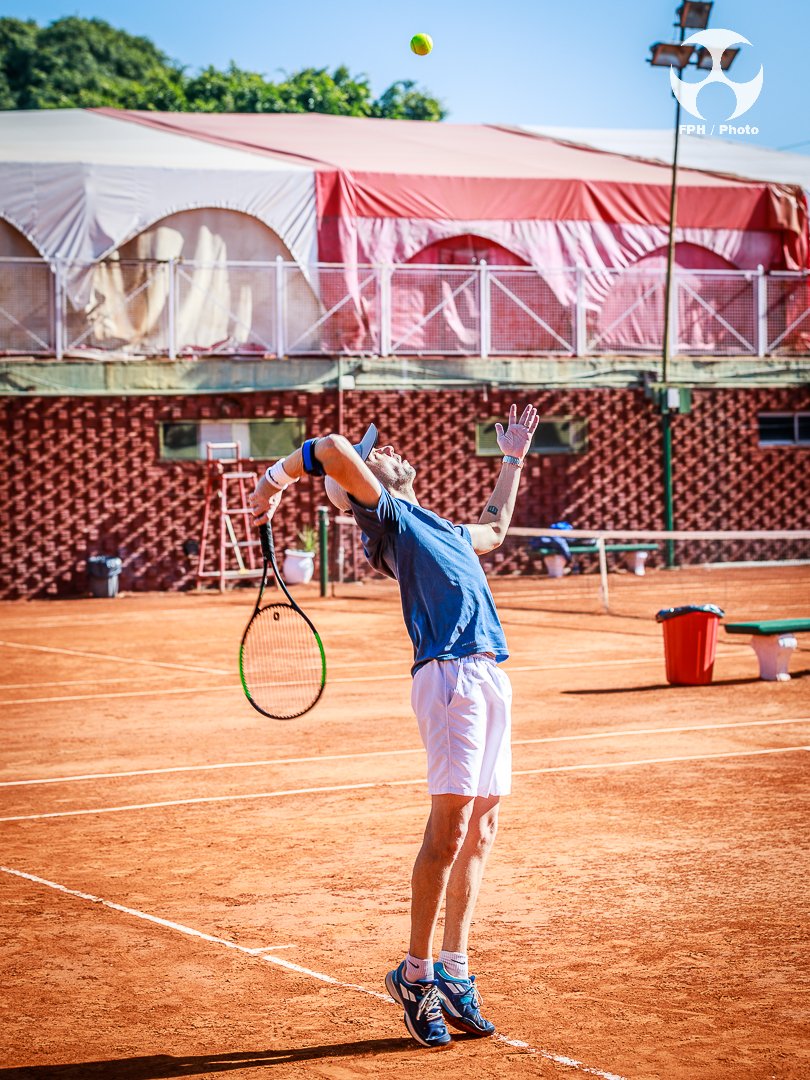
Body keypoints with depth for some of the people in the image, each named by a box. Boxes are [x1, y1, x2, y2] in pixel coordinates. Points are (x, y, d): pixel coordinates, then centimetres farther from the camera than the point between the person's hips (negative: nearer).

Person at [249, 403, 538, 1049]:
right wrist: (275, 480, 1)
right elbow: (334, 450, -11)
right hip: (450, 674, -8)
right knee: (449, 823, -13)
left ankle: (453, 974, 13)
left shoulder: (446, 529, 30)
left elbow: (494, 530, 51)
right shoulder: (385, 513, 5)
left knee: (480, 831, 7)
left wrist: (513, 458, 54)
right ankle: (416, 973, -5)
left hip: (491, 676, 8)